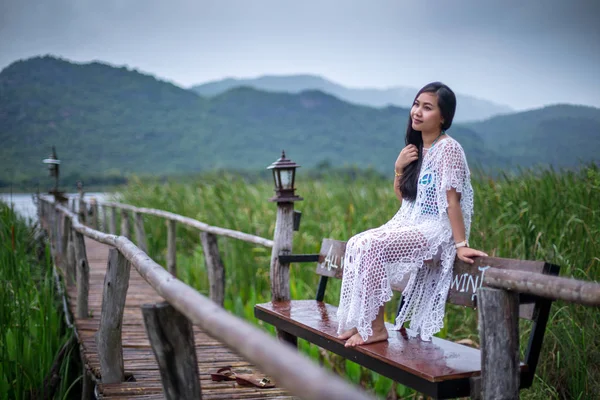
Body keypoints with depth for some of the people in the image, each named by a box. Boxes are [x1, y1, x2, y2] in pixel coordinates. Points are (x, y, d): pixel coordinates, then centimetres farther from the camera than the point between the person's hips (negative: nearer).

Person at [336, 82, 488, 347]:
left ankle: (375, 327, -13)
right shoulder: (416, 148, 12)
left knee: (372, 246, -25)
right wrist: (399, 167, -1)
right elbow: (402, 197, 16)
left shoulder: (448, 148, -13)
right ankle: (360, 322, -5)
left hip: (436, 232, -8)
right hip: (411, 225, 8)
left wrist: (461, 244, -21)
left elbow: (452, 200, -17)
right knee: (356, 243, -9)